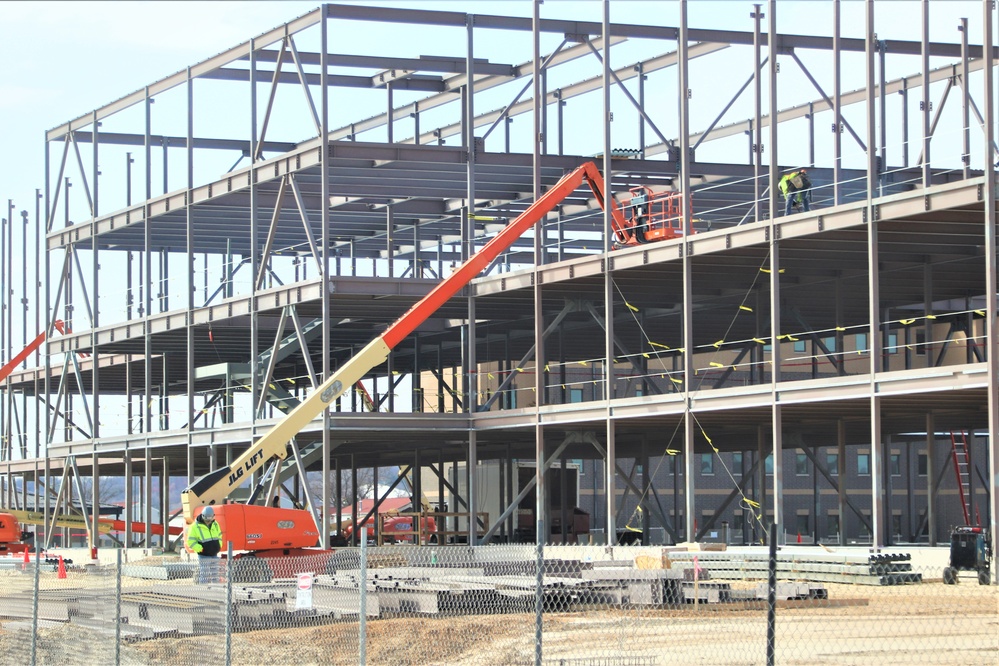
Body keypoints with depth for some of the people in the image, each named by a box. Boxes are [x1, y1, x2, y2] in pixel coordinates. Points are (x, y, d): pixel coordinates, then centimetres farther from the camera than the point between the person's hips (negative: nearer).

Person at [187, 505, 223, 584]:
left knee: (215, 577, 10)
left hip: (214, 556, 6)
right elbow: (191, 542, -10)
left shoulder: (215, 524, 6)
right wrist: (200, 549, -18)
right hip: (204, 556, -6)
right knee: (204, 577, -6)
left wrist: (219, 546, 7)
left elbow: (219, 536, 22)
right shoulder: (195, 527, -12)